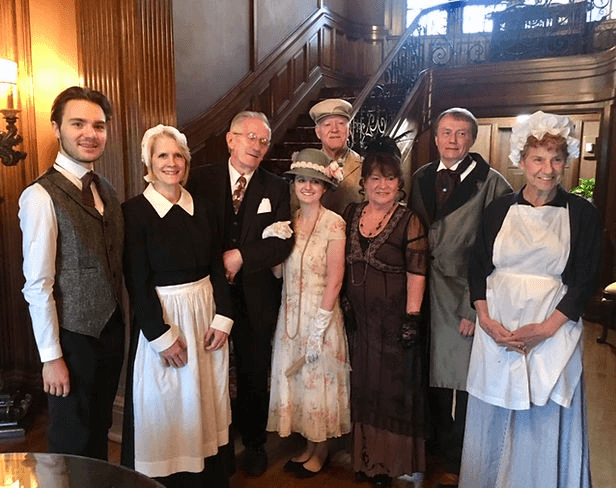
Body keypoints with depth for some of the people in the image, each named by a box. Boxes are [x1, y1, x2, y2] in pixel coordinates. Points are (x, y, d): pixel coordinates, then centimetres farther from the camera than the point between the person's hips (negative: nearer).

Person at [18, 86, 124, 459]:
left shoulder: (107, 190, 5)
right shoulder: (41, 196, -17)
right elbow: (37, 285, -17)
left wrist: (122, 323, 8)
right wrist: (51, 357, -14)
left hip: (111, 329, 6)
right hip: (73, 335, -6)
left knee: (100, 429, 24)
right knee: (72, 443, 15)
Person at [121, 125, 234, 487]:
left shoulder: (203, 209, 4)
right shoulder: (135, 211, -10)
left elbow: (218, 269, 6)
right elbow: (137, 283, -12)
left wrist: (222, 318, -3)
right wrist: (163, 336, -13)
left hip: (206, 314, 5)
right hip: (159, 317, -4)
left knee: (206, 403, 16)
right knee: (165, 408, 9)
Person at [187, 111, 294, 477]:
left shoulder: (276, 188, 1)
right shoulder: (201, 178, 0)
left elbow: (284, 241, -8)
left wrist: (240, 256, -17)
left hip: (255, 297, 1)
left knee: (255, 374, 14)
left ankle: (254, 442, 36)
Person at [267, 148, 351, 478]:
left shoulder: (333, 223, -12)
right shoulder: (288, 221, 5)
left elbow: (335, 280, -14)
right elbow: (279, 272, 7)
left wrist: (318, 328, -15)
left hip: (320, 313, -5)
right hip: (290, 314, 6)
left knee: (319, 379, 9)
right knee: (295, 379, 14)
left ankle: (320, 451, 30)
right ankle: (309, 445, 35)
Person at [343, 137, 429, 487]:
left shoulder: (409, 221, -10)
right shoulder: (351, 215, 5)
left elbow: (417, 274, -13)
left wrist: (412, 319, -16)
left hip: (395, 319, -4)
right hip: (360, 318, 5)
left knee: (395, 386, 9)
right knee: (364, 386, 16)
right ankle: (367, 455, 34)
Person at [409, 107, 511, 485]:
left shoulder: (491, 183, -8)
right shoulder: (421, 179, 8)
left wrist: (475, 307, -14)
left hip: (465, 297, -4)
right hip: (428, 294, 4)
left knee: (461, 381, 7)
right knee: (432, 375, 14)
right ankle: (437, 444, 37)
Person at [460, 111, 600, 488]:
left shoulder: (582, 214, -1)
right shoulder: (500, 209, 4)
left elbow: (585, 281, -3)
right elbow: (478, 268, 5)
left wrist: (547, 328, -14)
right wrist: (485, 319, -8)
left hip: (553, 332, -2)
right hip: (496, 330, 2)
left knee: (545, 424, 8)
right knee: (493, 420, 14)